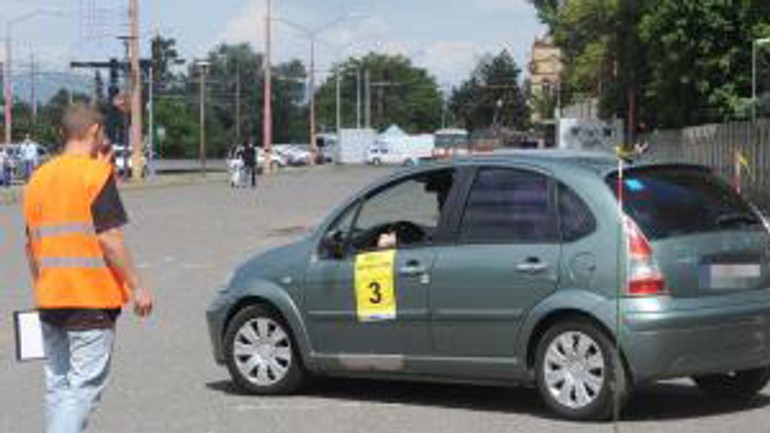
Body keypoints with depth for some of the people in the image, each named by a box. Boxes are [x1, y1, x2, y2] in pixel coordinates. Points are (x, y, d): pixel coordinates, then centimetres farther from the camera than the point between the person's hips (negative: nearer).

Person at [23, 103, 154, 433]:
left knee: (57, 384, 14)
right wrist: (136, 287, -10)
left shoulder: (39, 177, 12)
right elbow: (109, 238, -16)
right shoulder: (96, 173, -10)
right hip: (92, 297, -7)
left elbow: (31, 245, 16)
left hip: (49, 298, 7)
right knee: (84, 385, -6)